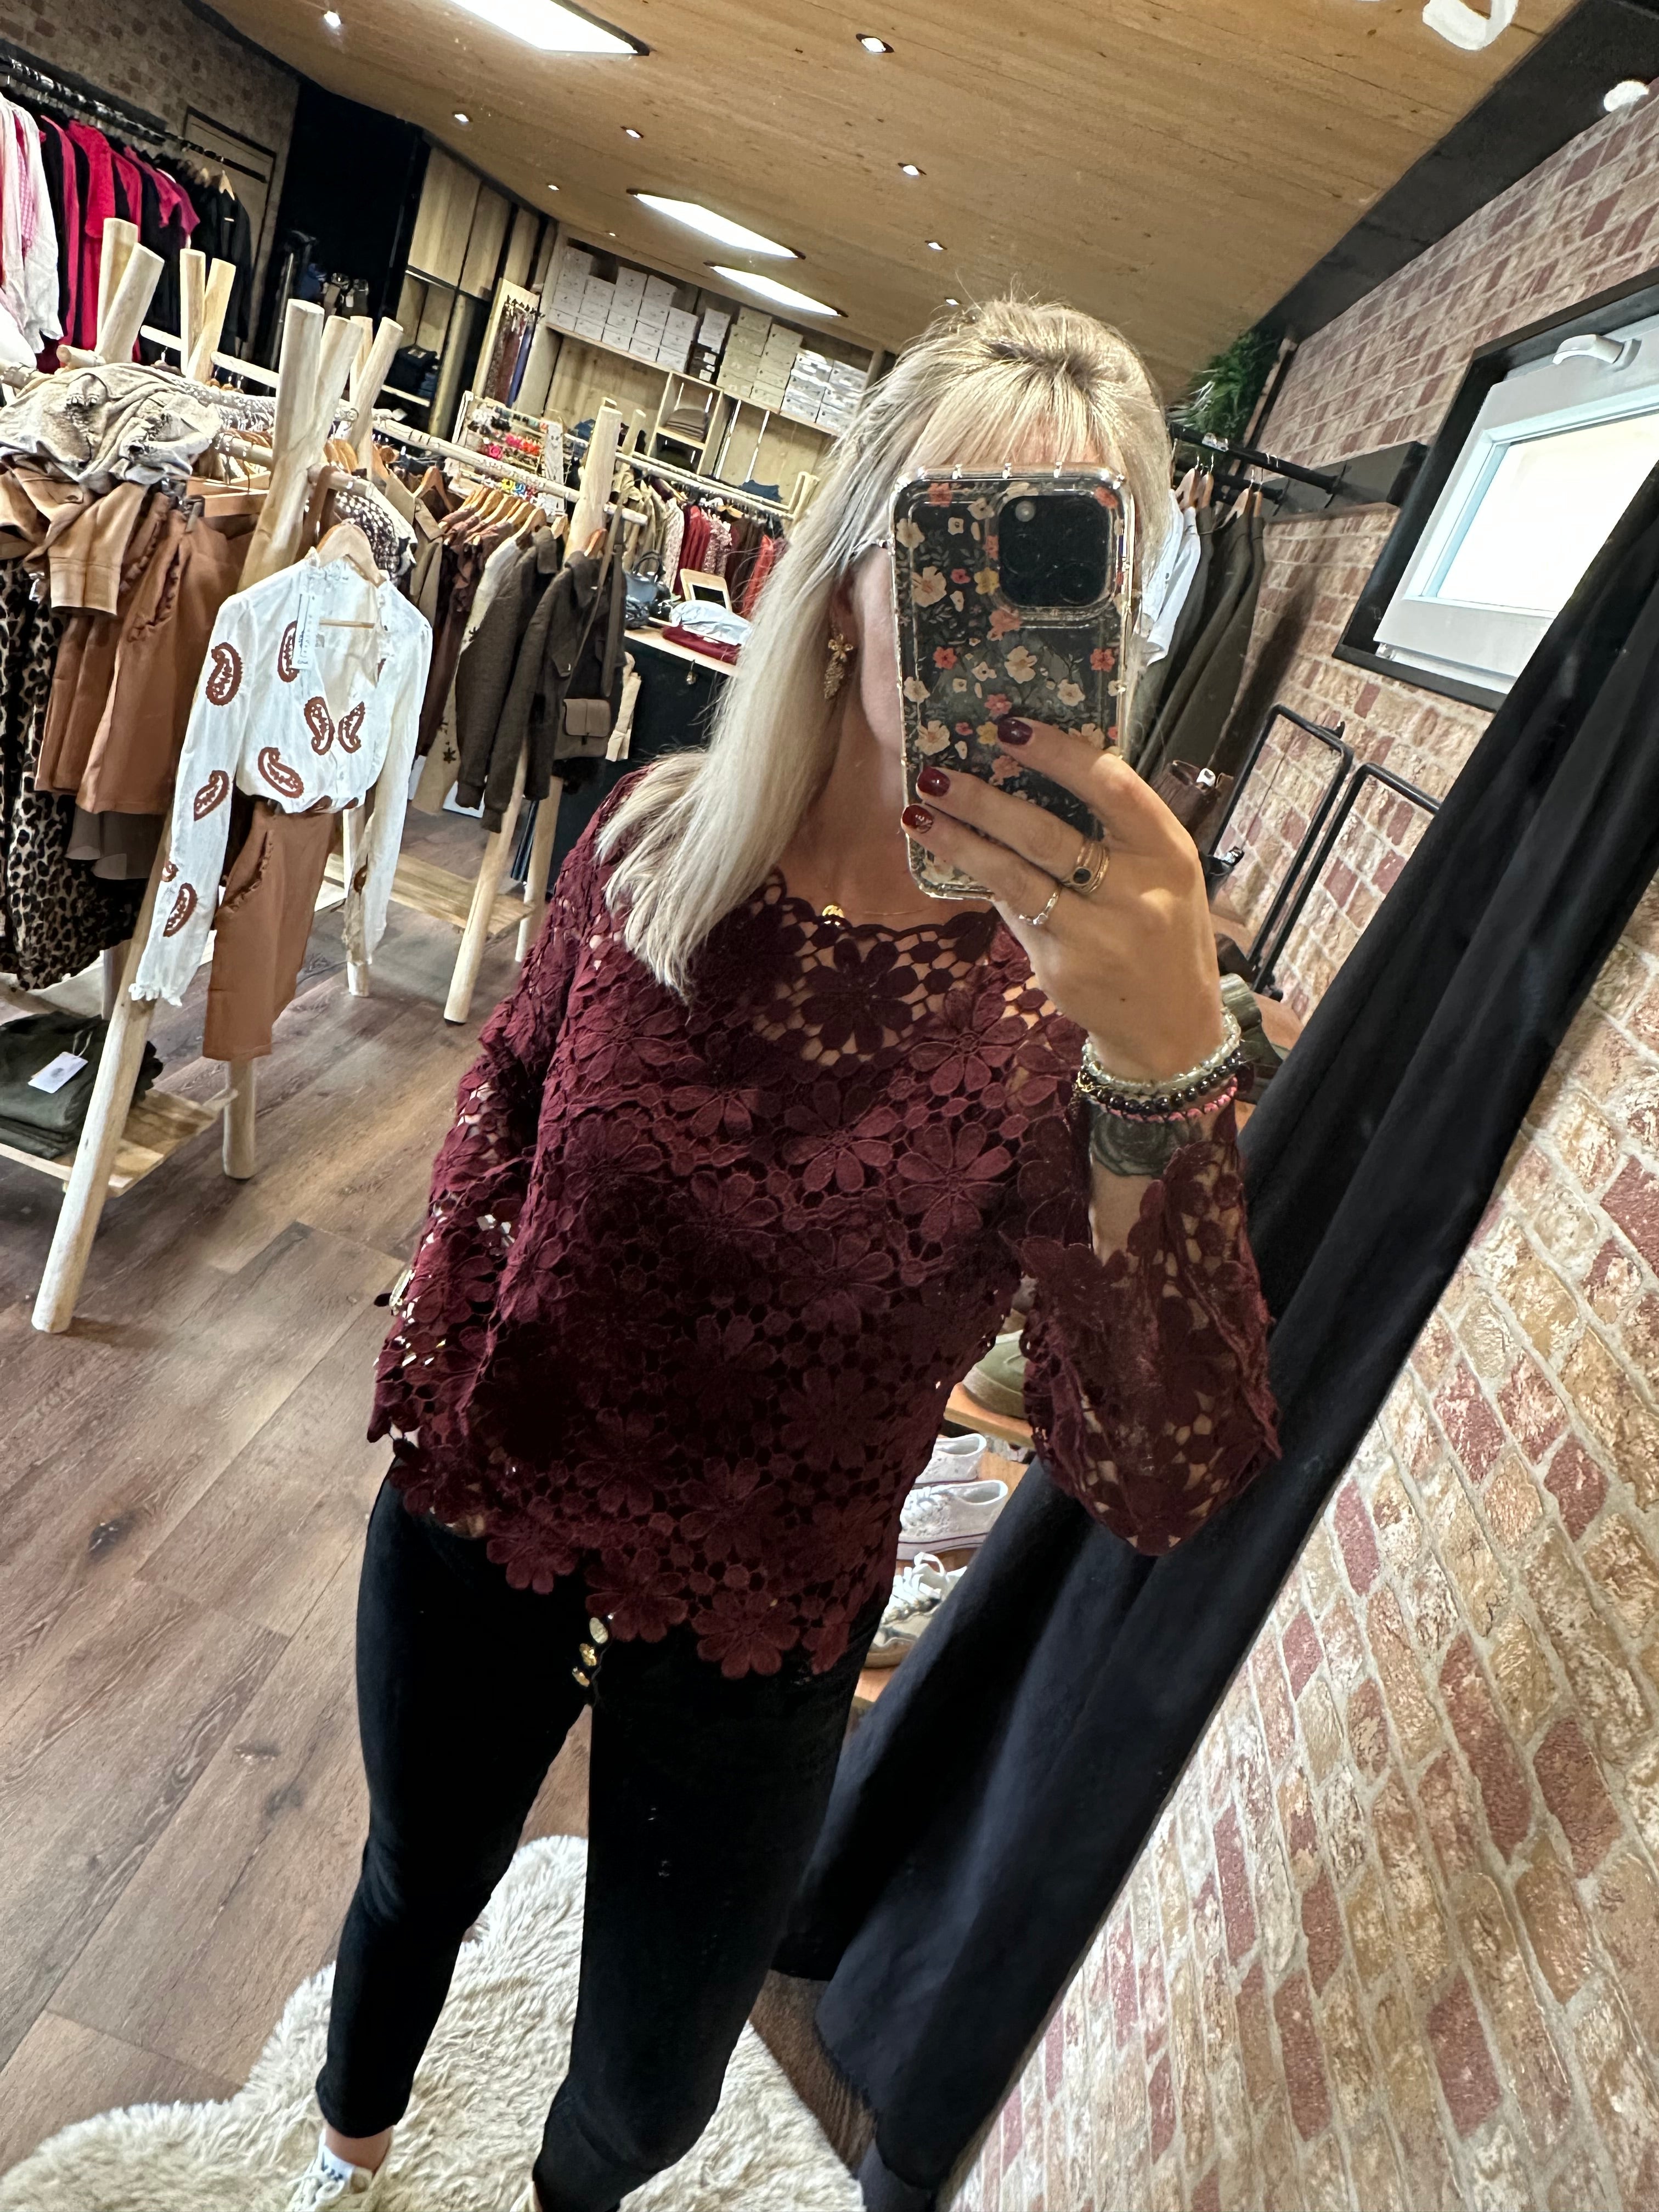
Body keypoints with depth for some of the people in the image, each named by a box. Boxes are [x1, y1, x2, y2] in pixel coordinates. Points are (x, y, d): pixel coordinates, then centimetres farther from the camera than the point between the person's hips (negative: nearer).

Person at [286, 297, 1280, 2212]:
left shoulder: (1086, 977, -22)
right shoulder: (658, 834, -14)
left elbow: (1167, 1478, -32)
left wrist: (1166, 1067, -46)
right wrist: (431, 1349, 5)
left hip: (757, 1636, -1)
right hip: (481, 1508, 2)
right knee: (415, 1886, 30)